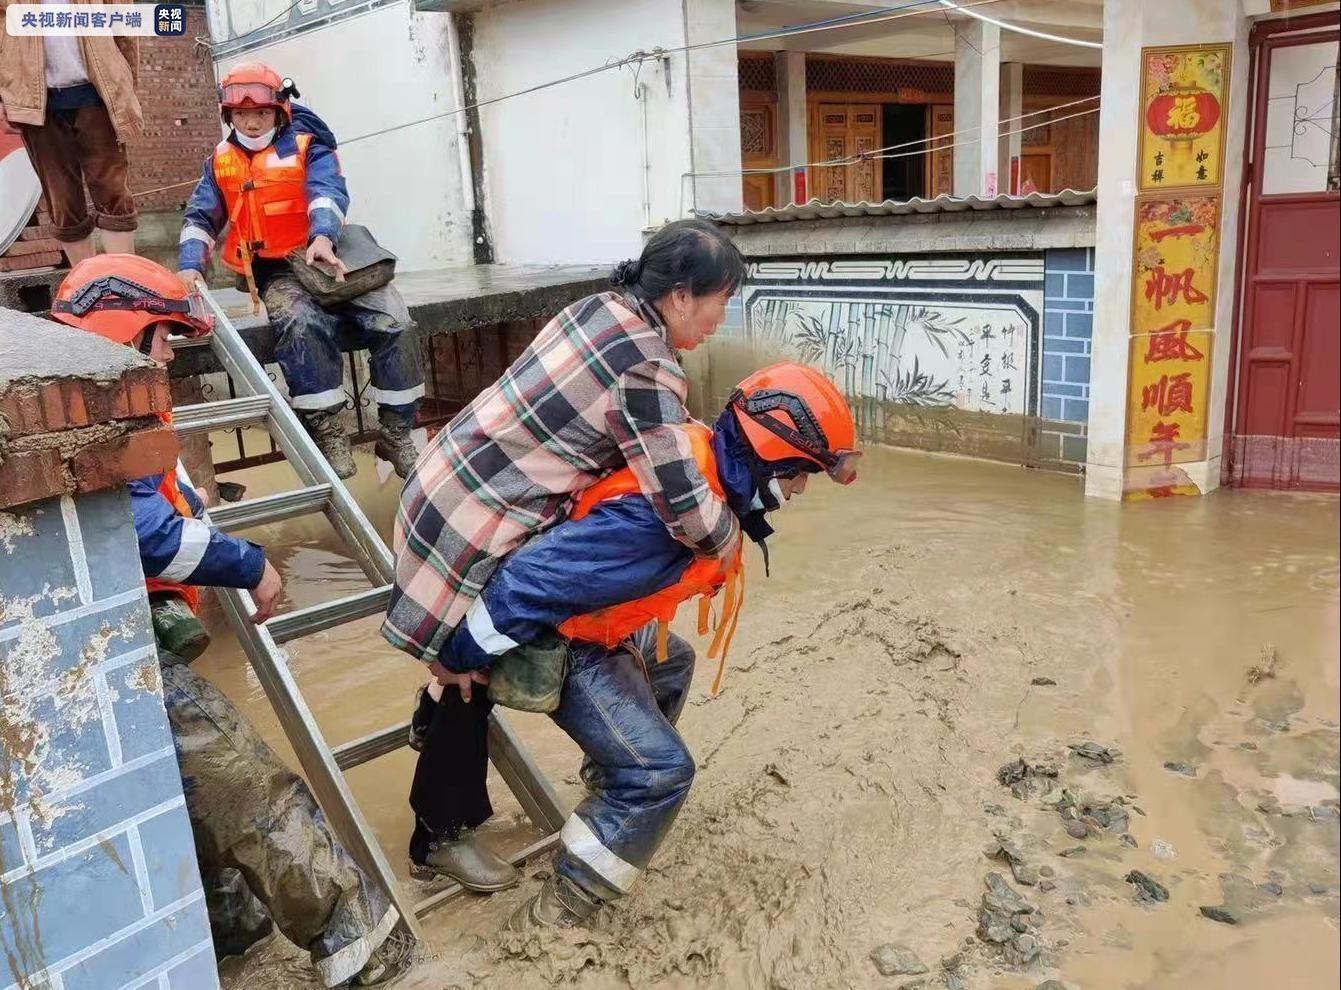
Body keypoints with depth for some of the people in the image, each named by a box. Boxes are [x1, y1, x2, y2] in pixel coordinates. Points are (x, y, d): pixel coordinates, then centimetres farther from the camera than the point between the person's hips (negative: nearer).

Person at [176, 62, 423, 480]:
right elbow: (200, 218, 14)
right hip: (274, 271, 1)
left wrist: (322, 236, -38)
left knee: (394, 323, -23)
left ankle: (397, 435, -11)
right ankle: (328, 435, -29)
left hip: (326, 256, 0)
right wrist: (190, 265, -7)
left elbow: (327, 190, -16)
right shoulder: (221, 162, 15)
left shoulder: (306, 148, 4)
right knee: (302, 322, -36)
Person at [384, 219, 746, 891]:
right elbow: (690, 514, -25)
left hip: (447, 483, 8)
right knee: (472, 668, 8)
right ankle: (440, 839, 27)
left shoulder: (605, 306, 3)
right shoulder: (647, 370, -23)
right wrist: (729, 539, -5)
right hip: (474, 526, -8)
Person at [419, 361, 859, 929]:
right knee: (661, 771, -15)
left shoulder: (701, 455, -8)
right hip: (564, 645, -10)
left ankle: (608, 782, 50)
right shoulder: (660, 517, -37)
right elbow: (532, 577, -36)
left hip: (603, 623, 10)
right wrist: (462, 658, -23)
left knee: (670, 664, 32)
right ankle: (554, 918, -4)